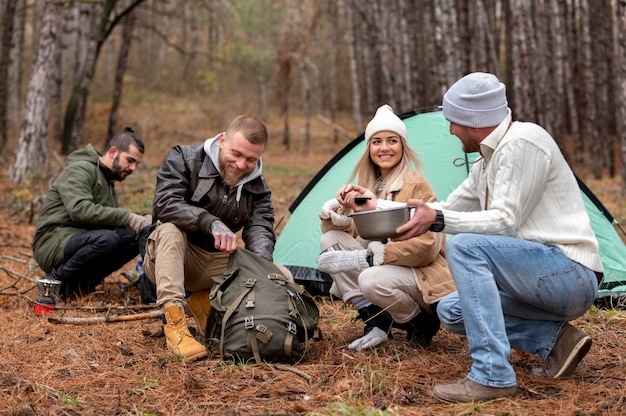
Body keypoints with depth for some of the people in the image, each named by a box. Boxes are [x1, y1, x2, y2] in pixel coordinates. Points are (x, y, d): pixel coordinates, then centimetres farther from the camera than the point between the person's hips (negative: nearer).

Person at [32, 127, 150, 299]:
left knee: (137, 236, -11)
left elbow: (109, 221, 11)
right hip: (53, 244, -8)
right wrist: (129, 218, -28)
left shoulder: (109, 183, 21)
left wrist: (141, 222, -8)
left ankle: (83, 281, -6)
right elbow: (80, 210, -26)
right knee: (106, 239, -36)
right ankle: (57, 280, -14)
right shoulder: (80, 170, -9)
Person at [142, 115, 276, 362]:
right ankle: (174, 323, -40)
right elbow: (165, 203, -29)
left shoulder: (257, 188, -1)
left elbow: (261, 227, -16)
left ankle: (205, 301, 3)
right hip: (168, 258, -4)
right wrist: (211, 223, -42)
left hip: (216, 263, 4)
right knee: (171, 228, -37)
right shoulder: (183, 159, -13)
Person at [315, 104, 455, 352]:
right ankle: (374, 320, -8)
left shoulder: (416, 186, -13)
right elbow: (348, 231, 6)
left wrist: (368, 257, -26)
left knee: (373, 280, -36)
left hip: (423, 274, -7)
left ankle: (421, 324, -5)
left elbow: (425, 246, -21)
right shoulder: (368, 186, 8)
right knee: (330, 240, -10)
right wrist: (343, 209, -18)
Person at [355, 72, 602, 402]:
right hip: (546, 276, 10)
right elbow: (448, 209, 22)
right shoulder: (487, 160, 13)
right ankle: (556, 340, 2)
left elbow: (505, 221, -22)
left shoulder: (522, 141, -16)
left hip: (572, 274, -10)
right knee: (450, 312, 10)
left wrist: (438, 220, -27)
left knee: (464, 247, -26)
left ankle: (492, 376, -25)